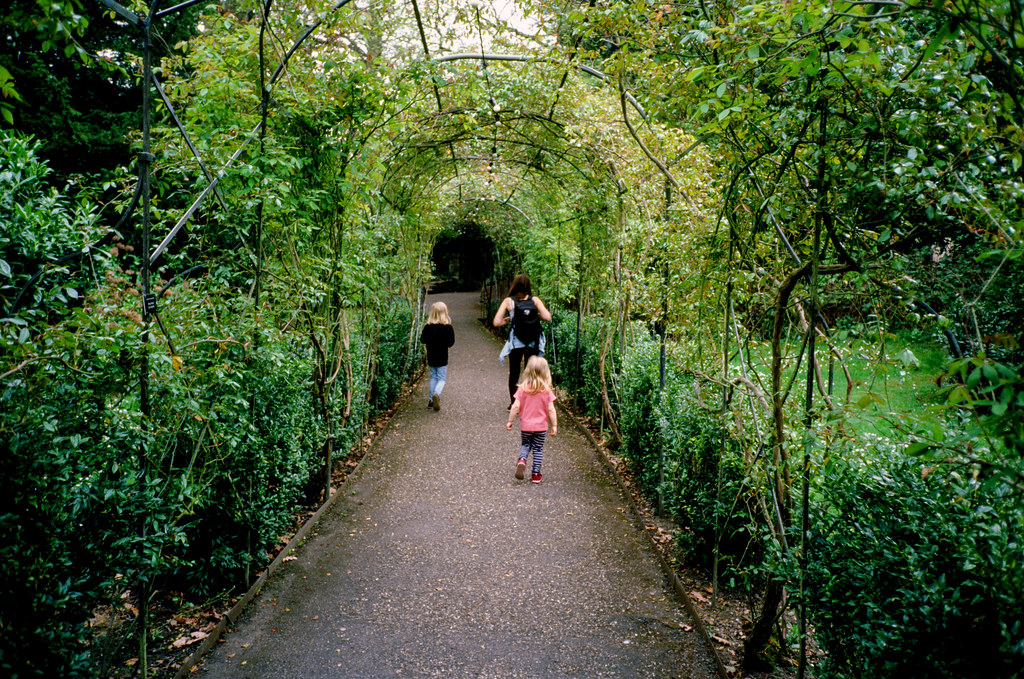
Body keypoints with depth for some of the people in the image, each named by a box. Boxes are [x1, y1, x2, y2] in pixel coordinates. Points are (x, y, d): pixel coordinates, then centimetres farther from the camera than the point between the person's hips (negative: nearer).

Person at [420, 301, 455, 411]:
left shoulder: (428, 327, -6)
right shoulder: (448, 327, -11)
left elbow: (422, 340, 1)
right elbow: (451, 343, -10)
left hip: (431, 358, 3)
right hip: (442, 358, -3)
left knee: (433, 377, 17)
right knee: (442, 378, 5)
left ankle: (431, 400, 16)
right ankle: (436, 394, -24)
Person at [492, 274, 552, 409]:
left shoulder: (508, 301, -4)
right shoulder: (535, 300, -2)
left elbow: (496, 322, -9)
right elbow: (547, 317, -12)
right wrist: (536, 316, 7)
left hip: (516, 343, -1)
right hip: (533, 343, 1)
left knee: (514, 373, 13)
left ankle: (513, 404, 18)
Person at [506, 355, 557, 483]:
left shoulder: (523, 389, -9)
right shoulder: (547, 391, -10)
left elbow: (515, 407, -9)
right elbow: (551, 410, -9)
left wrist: (510, 421, 2)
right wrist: (554, 425, 0)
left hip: (525, 426, 1)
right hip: (541, 426, -1)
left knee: (525, 445, 20)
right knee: (538, 449, 12)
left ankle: (522, 460, -8)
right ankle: (536, 474, 14)